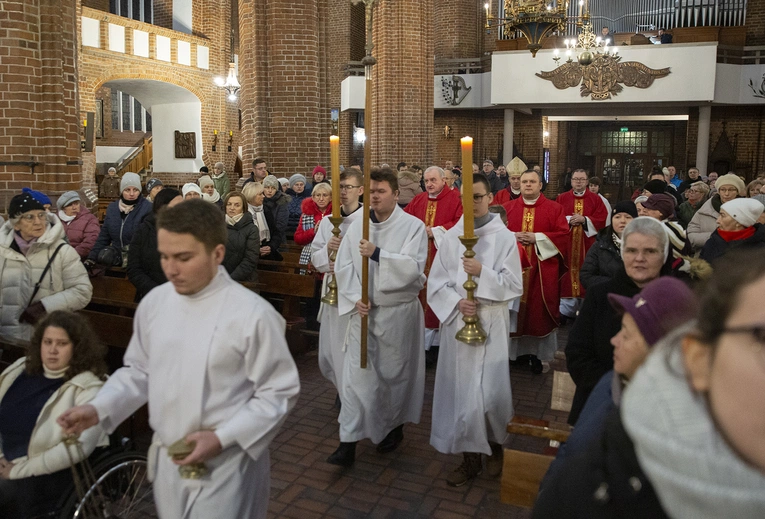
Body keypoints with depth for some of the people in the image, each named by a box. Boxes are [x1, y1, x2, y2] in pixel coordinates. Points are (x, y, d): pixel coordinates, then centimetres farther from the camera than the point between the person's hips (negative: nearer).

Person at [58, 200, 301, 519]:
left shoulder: (252, 313, -19)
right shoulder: (154, 303, -2)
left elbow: (278, 393, -13)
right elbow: (139, 372, 11)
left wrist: (223, 438, -19)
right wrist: (99, 408, -4)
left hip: (225, 465, -5)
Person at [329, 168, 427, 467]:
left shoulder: (413, 226, -7)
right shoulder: (357, 227, 3)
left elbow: (413, 267, -19)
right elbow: (343, 267, 0)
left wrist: (378, 254, -27)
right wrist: (355, 299, -13)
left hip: (399, 311, -2)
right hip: (363, 310, 3)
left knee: (394, 372, 12)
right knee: (355, 373, 0)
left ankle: (393, 427, 34)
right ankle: (349, 442, 7)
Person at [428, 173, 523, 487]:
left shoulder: (504, 237, -2)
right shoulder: (451, 237, 5)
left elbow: (514, 285, -6)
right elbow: (436, 283, 3)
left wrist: (482, 272, -19)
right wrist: (457, 303, -13)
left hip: (490, 324, -2)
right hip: (456, 323, 3)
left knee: (489, 390, -2)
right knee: (460, 389, 7)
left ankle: (494, 446, 29)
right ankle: (471, 457, 24)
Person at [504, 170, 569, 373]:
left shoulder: (554, 208, 3)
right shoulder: (507, 207, 9)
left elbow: (563, 235, -5)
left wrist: (536, 238, -14)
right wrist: (511, 237, -11)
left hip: (542, 269, -1)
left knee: (539, 309, 2)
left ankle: (537, 354, 14)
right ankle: (513, 350, 17)